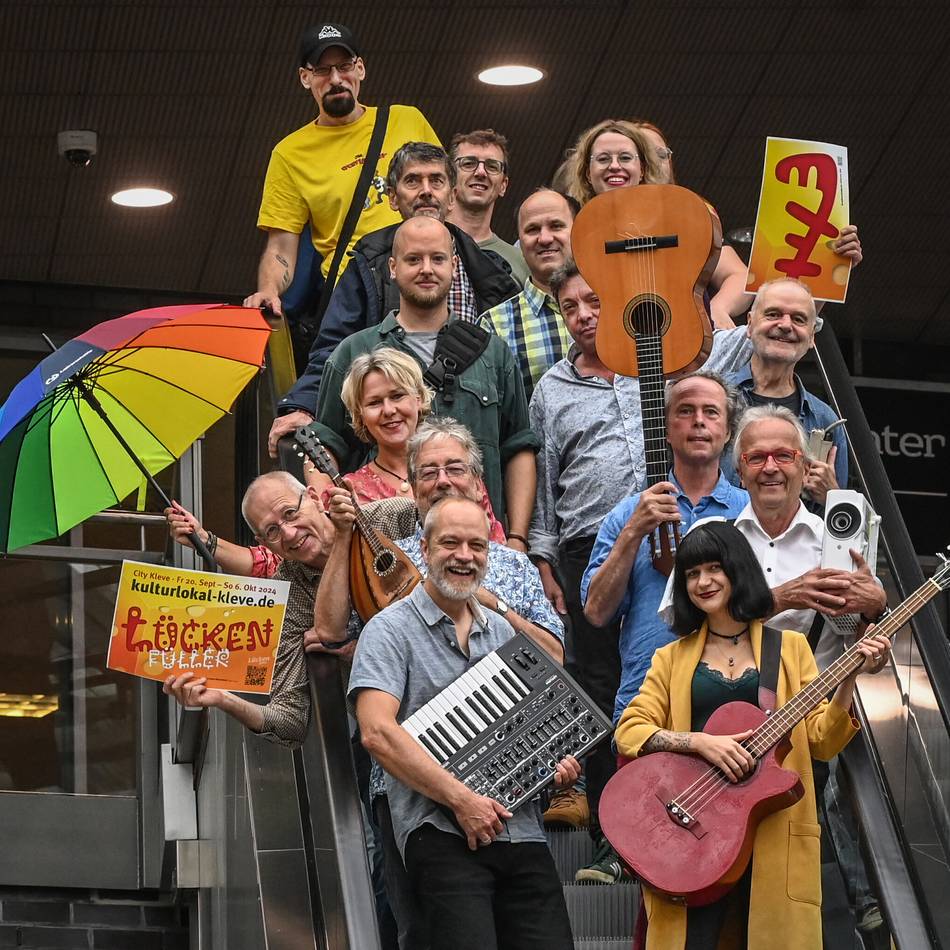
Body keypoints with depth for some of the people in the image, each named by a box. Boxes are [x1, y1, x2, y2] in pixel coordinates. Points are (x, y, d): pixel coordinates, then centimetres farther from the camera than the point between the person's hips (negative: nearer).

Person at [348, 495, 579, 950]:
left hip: (520, 829, 6)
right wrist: (461, 799, -18)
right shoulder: (390, 631, 0)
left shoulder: (501, 631, 20)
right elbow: (378, 733, -14)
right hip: (442, 832, -5)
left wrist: (554, 760, 7)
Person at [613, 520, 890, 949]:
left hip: (775, 829, 0)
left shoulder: (789, 648, 11)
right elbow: (628, 731, 1)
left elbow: (821, 741, 5)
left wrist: (849, 677, -9)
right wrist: (701, 742, -13)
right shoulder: (673, 657, 13)